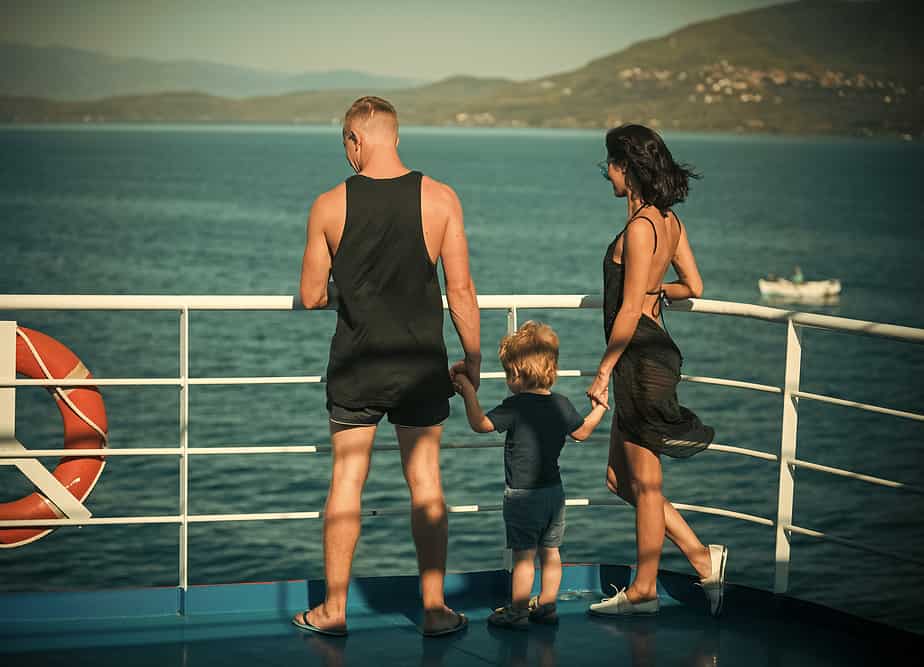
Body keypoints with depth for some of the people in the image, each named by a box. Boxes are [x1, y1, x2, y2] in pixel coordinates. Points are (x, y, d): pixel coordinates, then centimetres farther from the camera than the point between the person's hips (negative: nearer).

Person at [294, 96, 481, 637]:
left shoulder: (329, 206, -6)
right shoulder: (440, 198, -6)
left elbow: (311, 297, -1)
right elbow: (461, 291, -6)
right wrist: (473, 359, 4)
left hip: (356, 365, 0)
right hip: (421, 364, 0)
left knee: (346, 480, 8)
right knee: (425, 481, 8)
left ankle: (334, 609, 13)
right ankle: (435, 608, 12)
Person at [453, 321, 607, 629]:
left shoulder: (515, 406, -17)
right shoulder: (562, 404, 4)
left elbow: (480, 424, -20)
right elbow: (582, 432, 20)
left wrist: (469, 392, -15)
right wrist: (600, 407, 34)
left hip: (523, 495, -7)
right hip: (554, 491, 7)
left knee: (524, 556, -2)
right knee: (550, 552, 14)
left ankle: (517, 612, 4)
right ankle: (547, 606, 23)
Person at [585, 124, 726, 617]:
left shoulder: (639, 227, -17)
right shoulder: (670, 221, 10)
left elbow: (629, 311, -19)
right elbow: (694, 287, 17)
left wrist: (603, 373, -14)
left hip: (639, 357, -10)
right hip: (656, 351, 10)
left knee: (643, 481, 1)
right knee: (620, 477, 16)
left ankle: (643, 590, 11)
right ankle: (701, 557, 16)